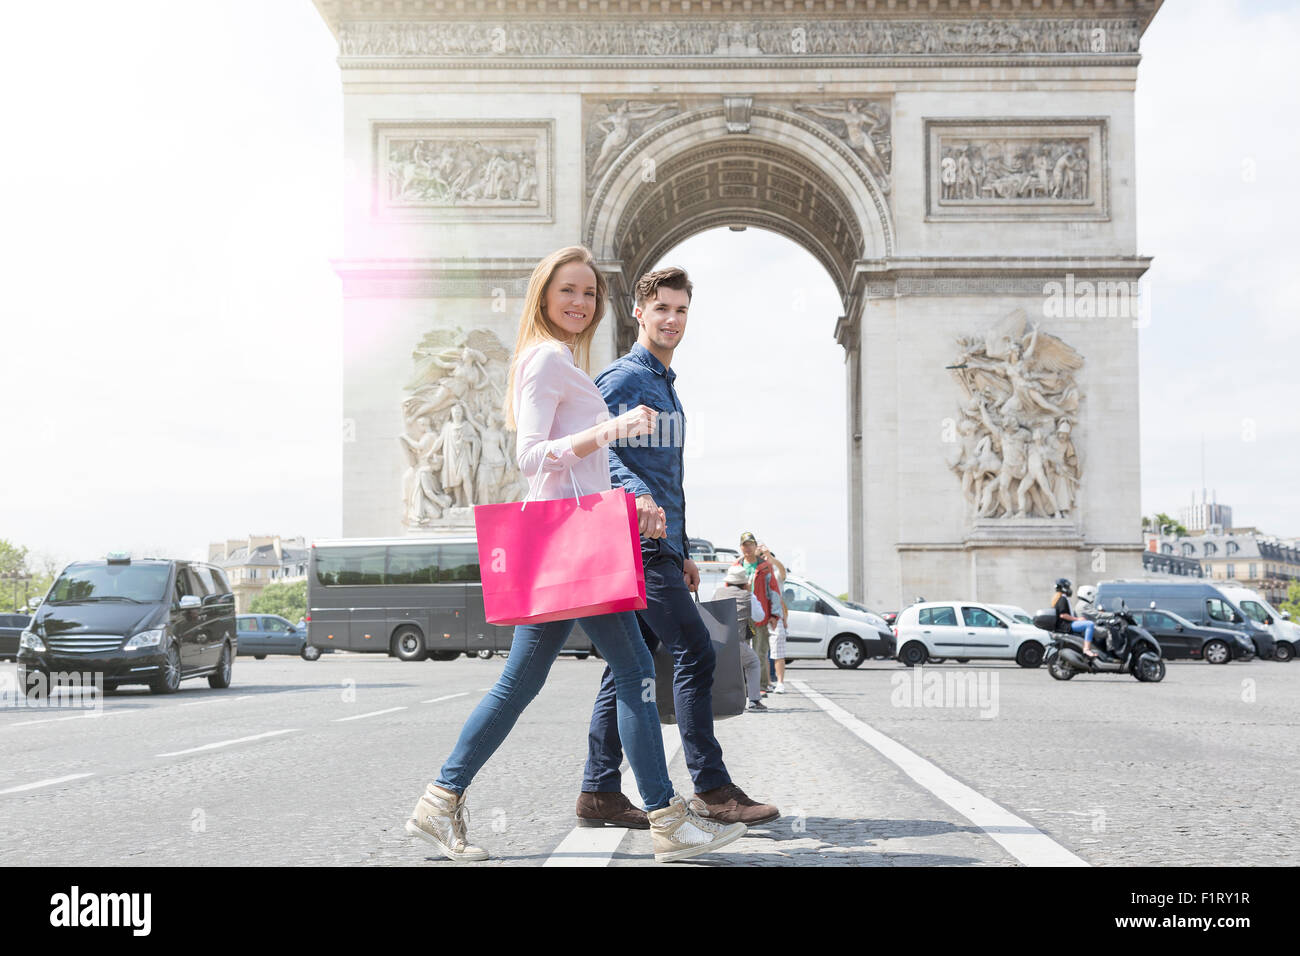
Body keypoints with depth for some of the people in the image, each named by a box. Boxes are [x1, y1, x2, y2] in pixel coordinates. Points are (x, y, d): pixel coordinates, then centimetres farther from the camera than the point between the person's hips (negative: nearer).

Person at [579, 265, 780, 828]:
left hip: (659, 543, 9)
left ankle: (599, 790, 12)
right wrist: (638, 495, -36)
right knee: (694, 652, -11)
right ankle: (710, 787, -5)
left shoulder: (666, 386, 25)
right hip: (638, 540, -9)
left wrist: (682, 552, 25)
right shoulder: (621, 378, -4)